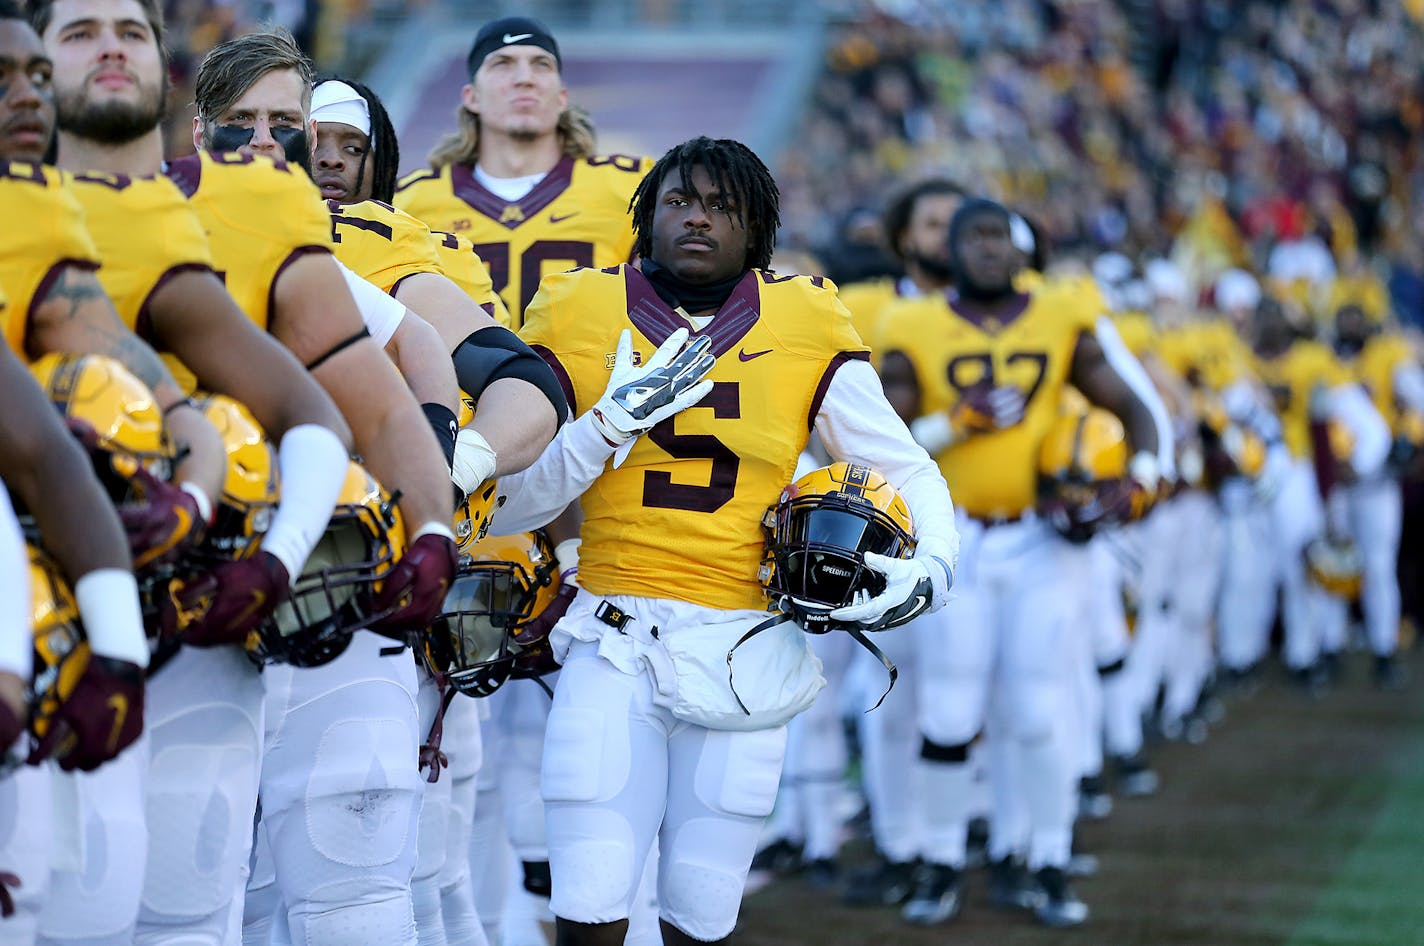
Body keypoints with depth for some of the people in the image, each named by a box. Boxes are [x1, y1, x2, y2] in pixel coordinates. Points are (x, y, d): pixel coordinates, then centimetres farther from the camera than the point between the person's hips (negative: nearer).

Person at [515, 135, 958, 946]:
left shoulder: (806, 327, 5)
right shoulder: (582, 317, 4)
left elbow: (909, 475, 12)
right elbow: (509, 497, 3)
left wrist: (928, 570, -6)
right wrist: (610, 424, -10)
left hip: (744, 653, 1)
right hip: (615, 644, 0)